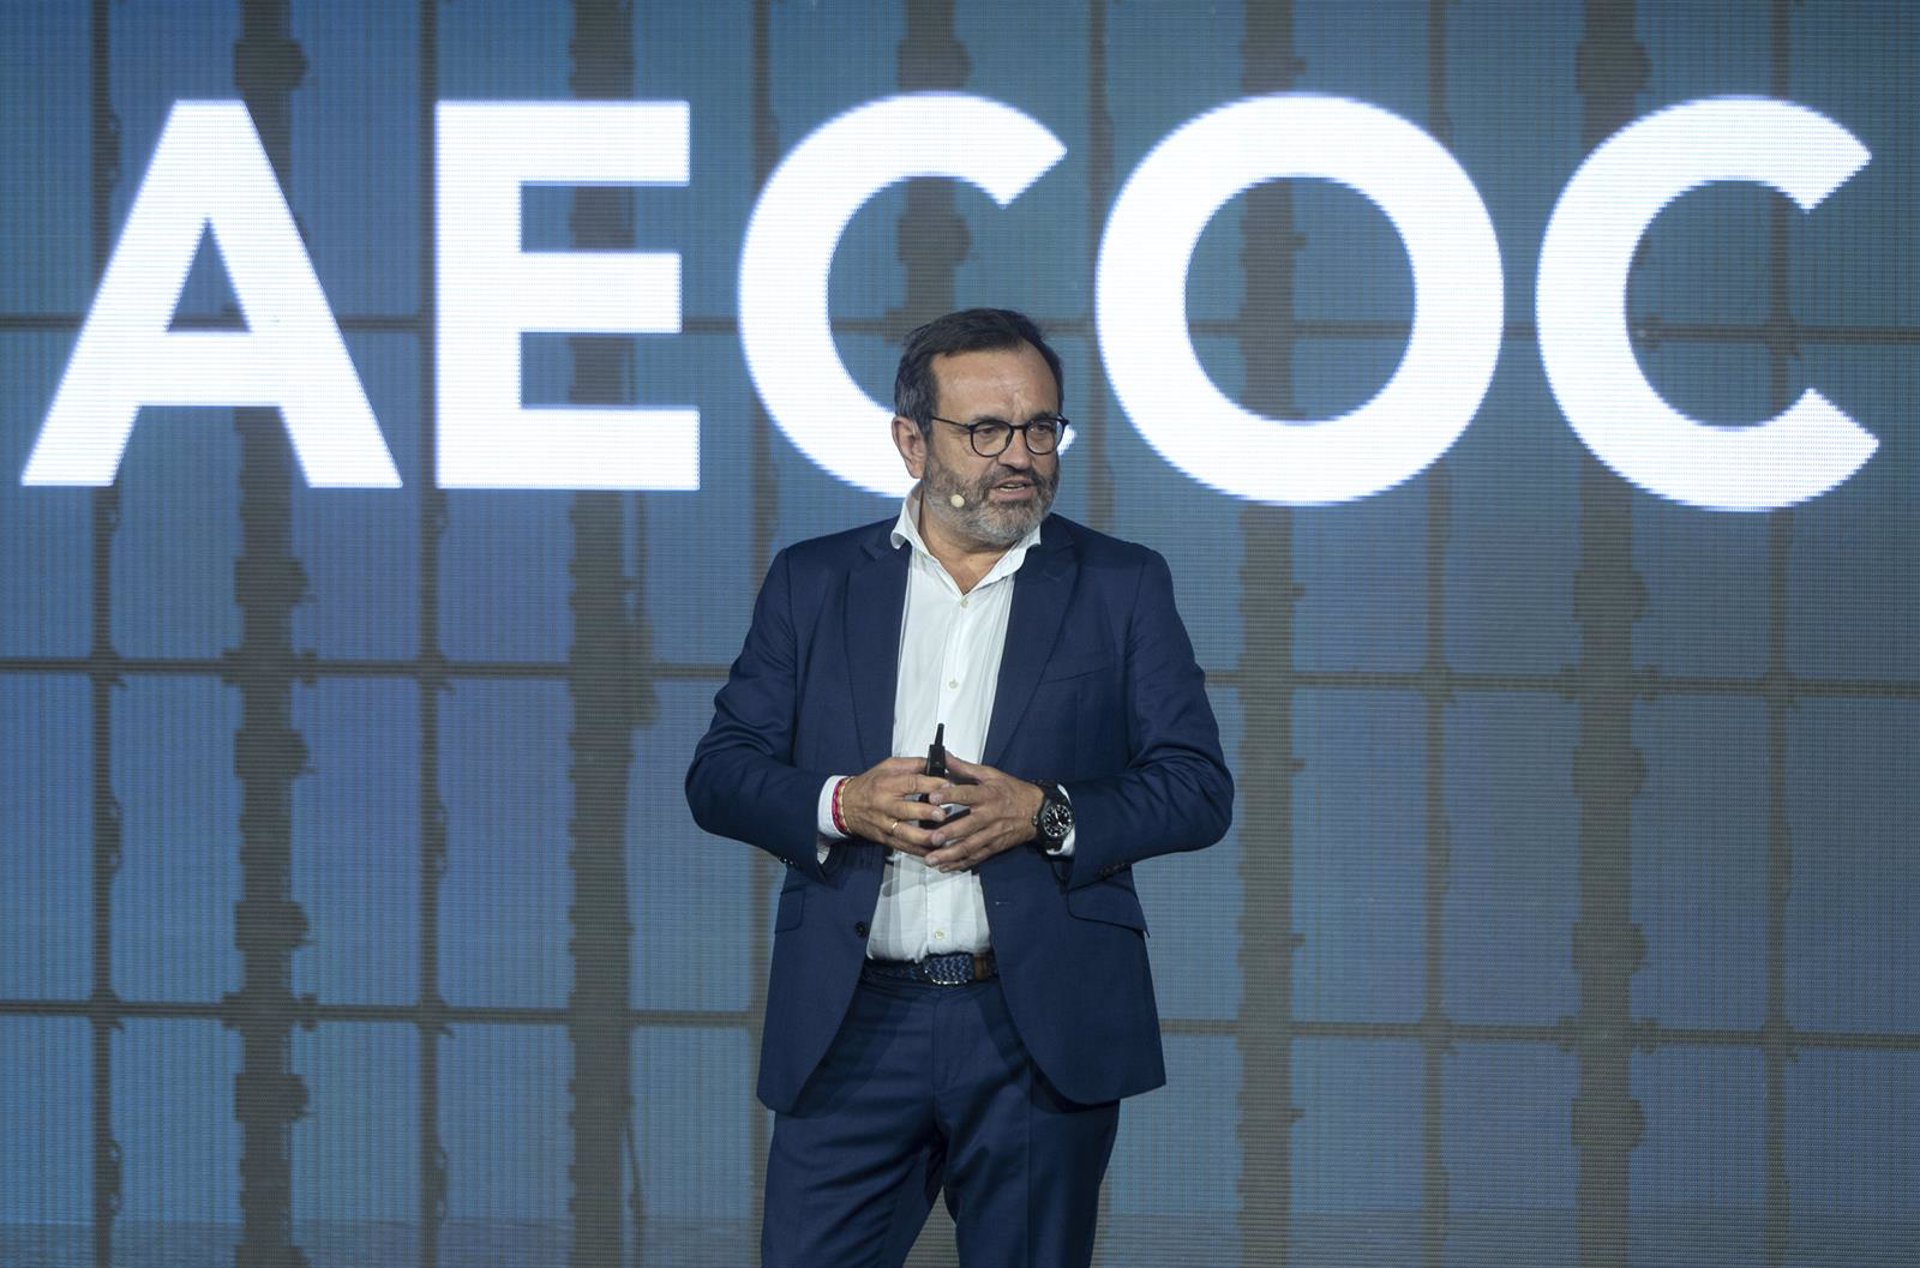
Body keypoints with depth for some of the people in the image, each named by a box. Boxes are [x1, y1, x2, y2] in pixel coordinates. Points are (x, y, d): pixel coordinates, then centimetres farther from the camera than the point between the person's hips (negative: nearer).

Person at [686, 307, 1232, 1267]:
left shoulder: (1122, 587, 7)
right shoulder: (813, 583, 10)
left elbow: (1199, 788, 2)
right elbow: (720, 773, 6)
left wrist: (1045, 816, -14)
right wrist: (842, 803, -13)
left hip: (1041, 1036, 0)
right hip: (852, 1031, 1)